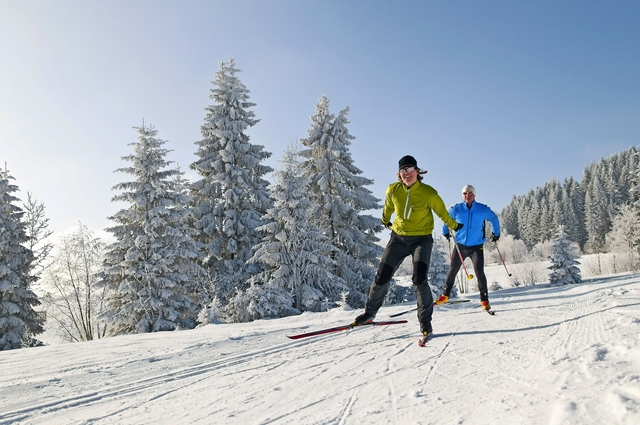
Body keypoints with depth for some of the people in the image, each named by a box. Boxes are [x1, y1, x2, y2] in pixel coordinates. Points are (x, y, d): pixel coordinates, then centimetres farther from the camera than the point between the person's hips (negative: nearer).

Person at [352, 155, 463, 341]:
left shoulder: (428, 193, -14)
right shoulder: (393, 190, -7)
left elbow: (442, 212, 4)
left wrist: (454, 226, 18)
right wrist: (386, 221, 31)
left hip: (421, 239, -3)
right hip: (398, 238, 3)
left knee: (419, 279, -19)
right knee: (382, 277, 3)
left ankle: (425, 321, -4)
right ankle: (370, 312, 23)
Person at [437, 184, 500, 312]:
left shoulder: (483, 209, -5)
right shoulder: (456, 209, -4)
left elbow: (494, 219, 15)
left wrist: (495, 233, 20)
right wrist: (446, 232, 22)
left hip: (477, 247, -1)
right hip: (460, 245, 1)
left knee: (479, 272, -11)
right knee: (453, 270, 7)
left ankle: (484, 300, -1)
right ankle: (445, 295, 22)